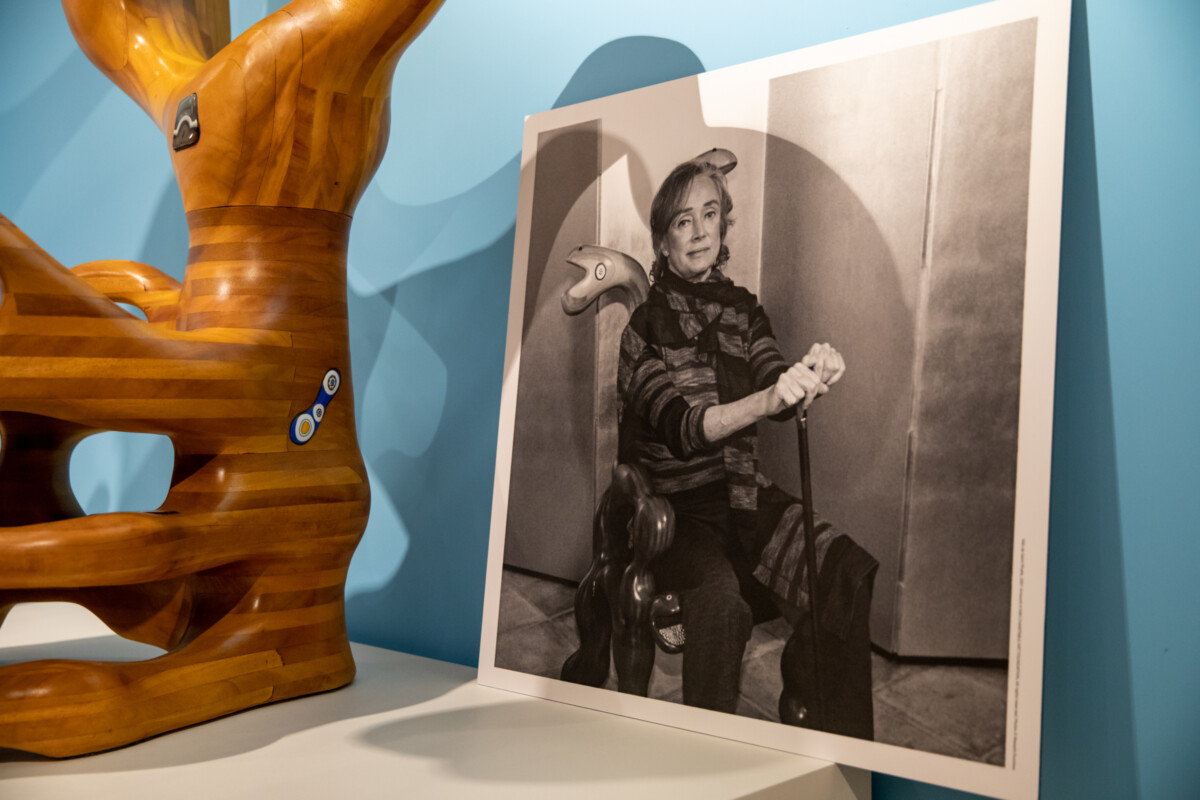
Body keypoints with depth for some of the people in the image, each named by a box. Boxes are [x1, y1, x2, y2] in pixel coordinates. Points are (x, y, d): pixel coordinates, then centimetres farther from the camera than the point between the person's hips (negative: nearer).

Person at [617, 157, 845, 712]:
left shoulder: (742, 309, 12)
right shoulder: (641, 319, -3)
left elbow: (774, 379, -6)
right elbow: (678, 427, -17)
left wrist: (811, 377, -31)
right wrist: (766, 400, -35)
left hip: (740, 493, 6)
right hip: (670, 503, -6)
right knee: (718, 593, -31)